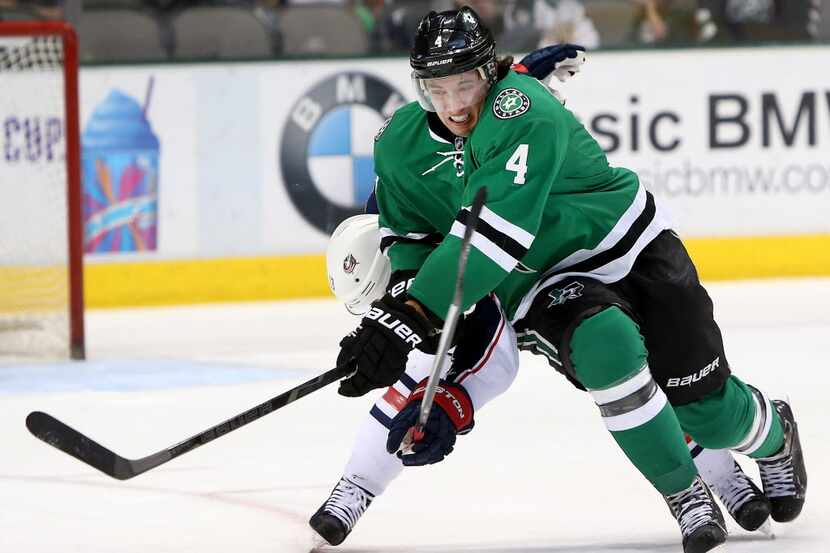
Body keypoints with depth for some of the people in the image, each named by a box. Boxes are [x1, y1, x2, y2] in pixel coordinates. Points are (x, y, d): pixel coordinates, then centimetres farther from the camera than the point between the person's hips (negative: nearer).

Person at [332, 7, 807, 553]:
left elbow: (495, 236, -38)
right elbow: (410, 246, 4)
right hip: (537, 284, 3)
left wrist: (411, 315, -44)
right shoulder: (401, 145, -8)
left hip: (631, 250, -3)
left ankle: (773, 433, 36)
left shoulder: (522, 109, -29)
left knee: (708, 411, -3)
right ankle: (685, 495, -12)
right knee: (606, 348, -30)